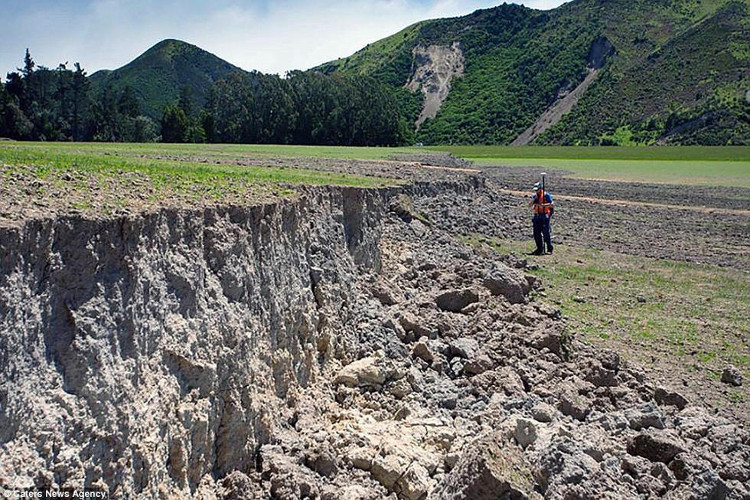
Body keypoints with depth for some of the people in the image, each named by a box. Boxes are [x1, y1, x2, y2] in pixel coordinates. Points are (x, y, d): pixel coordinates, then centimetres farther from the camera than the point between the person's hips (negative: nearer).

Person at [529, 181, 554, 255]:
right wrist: (534, 199, -9)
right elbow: (529, 205, 5)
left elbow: (552, 204, -11)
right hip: (537, 216, 6)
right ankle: (540, 249, 16)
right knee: (536, 233, 5)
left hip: (544, 216, -6)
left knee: (545, 233, -10)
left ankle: (550, 249, -1)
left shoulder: (546, 195, -4)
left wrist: (543, 205, -22)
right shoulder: (534, 196, 13)